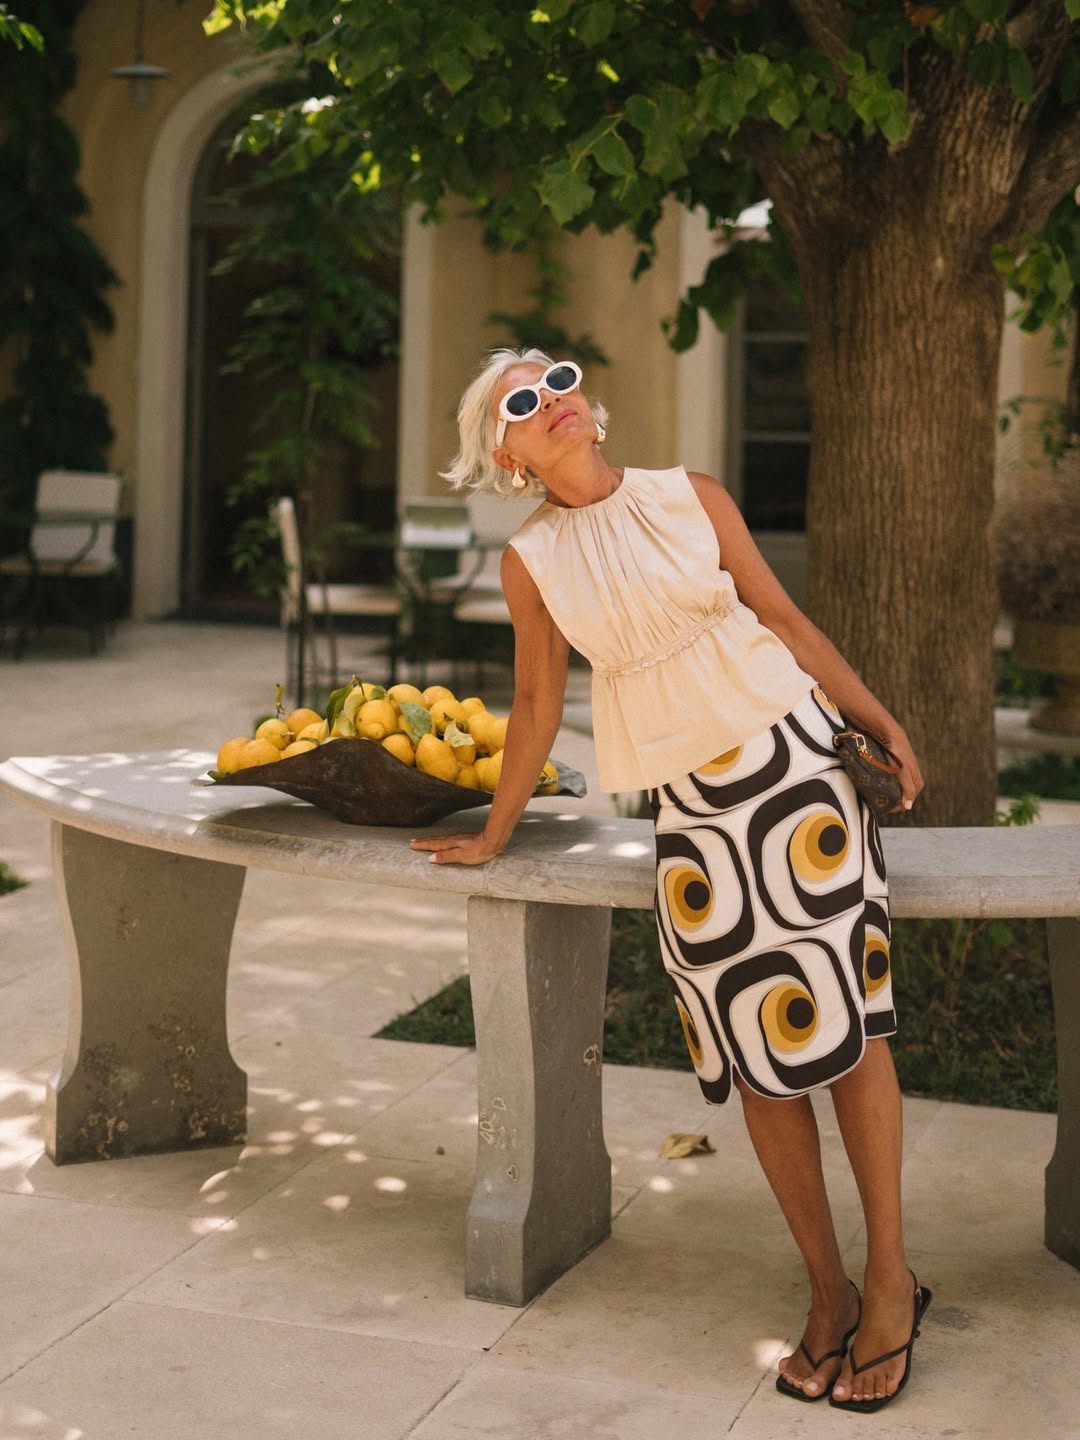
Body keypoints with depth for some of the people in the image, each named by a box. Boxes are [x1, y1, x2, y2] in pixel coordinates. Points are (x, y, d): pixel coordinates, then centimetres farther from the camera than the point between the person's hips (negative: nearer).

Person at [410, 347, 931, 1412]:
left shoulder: (692, 499, 2)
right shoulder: (532, 563, 3)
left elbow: (786, 621, 6)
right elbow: (536, 703, 12)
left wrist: (885, 726, 4)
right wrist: (494, 835, 18)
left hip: (790, 753, 0)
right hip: (686, 802, 1)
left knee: (847, 1010, -4)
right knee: (757, 1048, 2)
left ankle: (890, 1276, 9)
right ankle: (828, 1293, 15)